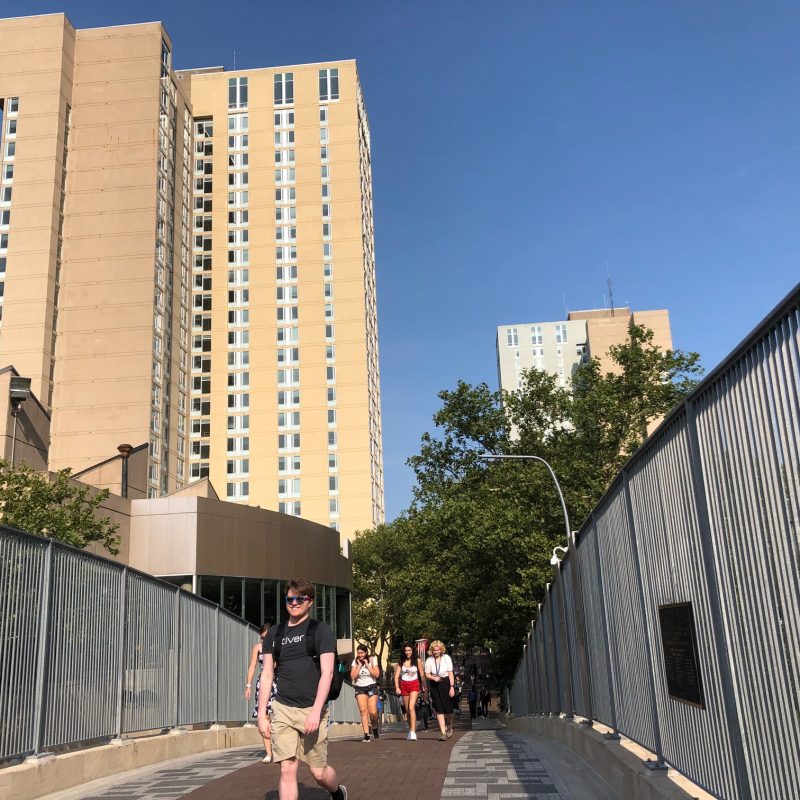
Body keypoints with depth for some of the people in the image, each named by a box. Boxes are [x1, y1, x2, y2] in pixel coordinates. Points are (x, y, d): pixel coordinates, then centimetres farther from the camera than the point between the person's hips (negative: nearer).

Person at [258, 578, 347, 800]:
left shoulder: (321, 631, -2)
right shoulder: (274, 633, 10)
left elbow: (327, 673, -10)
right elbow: (267, 675, 12)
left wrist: (316, 711, -19)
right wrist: (261, 713, 6)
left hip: (311, 710, -3)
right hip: (283, 709, 3)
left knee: (318, 771, 6)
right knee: (287, 769, -6)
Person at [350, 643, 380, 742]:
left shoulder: (372, 660, -1)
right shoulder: (355, 662, 1)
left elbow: (376, 674, -11)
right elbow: (353, 677, -7)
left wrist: (367, 665, -14)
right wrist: (359, 666, -12)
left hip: (371, 687, -1)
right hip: (360, 688, 1)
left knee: (373, 712, -10)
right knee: (363, 711, -12)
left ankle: (375, 727, 20)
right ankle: (366, 735, -11)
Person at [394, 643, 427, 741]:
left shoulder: (417, 661, 0)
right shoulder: (401, 662, 6)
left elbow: (422, 675, 2)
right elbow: (396, 675, 2)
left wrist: (424, 687, 1)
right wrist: (397, 687, -10)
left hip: (414, 685, -3)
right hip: (403, 686, 3)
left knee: (411, 708, -18)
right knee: (407, 710, 10)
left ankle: (413, 733, -23)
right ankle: (410, 730, 24)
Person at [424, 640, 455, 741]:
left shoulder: (446, 658, -6)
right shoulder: (429, 660, -2)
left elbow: (450, 673, -5)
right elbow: (427, 674, 4)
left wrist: (452, 687, -10)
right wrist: (434, 678, -16)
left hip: (445, 683, -1)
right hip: (434, 685, 1)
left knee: (448, 708, 2)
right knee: (439, 709, -3)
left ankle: (449, 726, 33)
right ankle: (443, 733, 1)